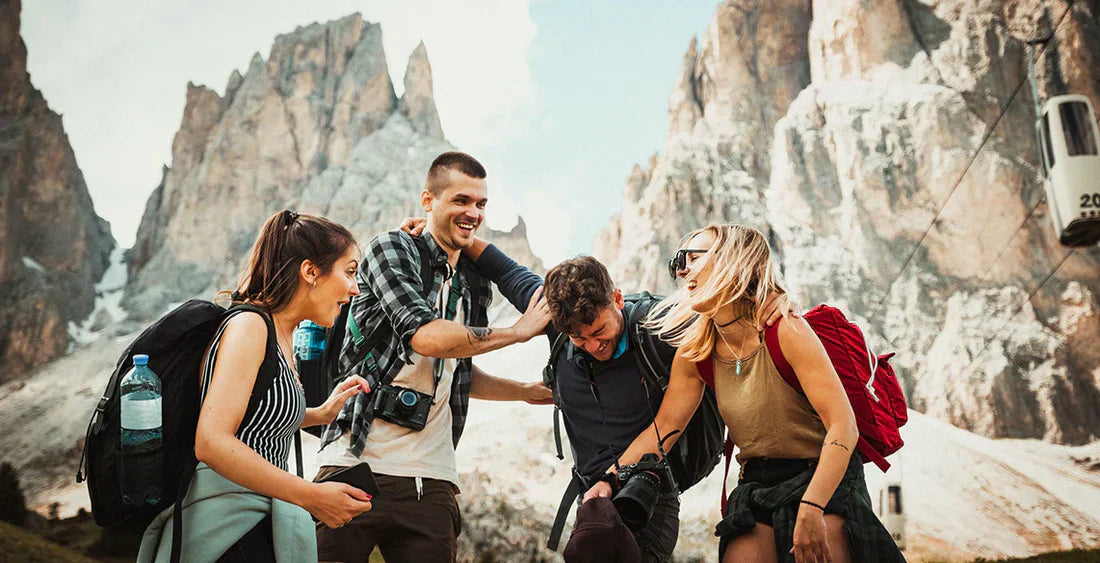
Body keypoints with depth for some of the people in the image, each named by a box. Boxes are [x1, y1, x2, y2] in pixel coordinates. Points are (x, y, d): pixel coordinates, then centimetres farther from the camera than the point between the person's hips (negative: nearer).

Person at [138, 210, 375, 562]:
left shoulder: (281, 336, 13)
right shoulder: (249, 325, -15)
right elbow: (212, 443, -25)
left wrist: (319, 414, 12)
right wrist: (312, 496, -24)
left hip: (254, 520, 9)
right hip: (226, 524, -9)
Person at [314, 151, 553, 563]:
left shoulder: (474, 286, 16)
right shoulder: (391, 249, -3)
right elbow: (426, 336, -19)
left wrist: (529, 391, 18)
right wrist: (520, 331, -8)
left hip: (431, 481, 5)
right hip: (357, 464, -5)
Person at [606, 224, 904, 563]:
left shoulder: (785, 331, -19)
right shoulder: (695, 350, -1)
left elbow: (843, 425, -23)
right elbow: (664, 426, 2)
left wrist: (811, 509, -32)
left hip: (826, 481, -4)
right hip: (757, 487, 5)